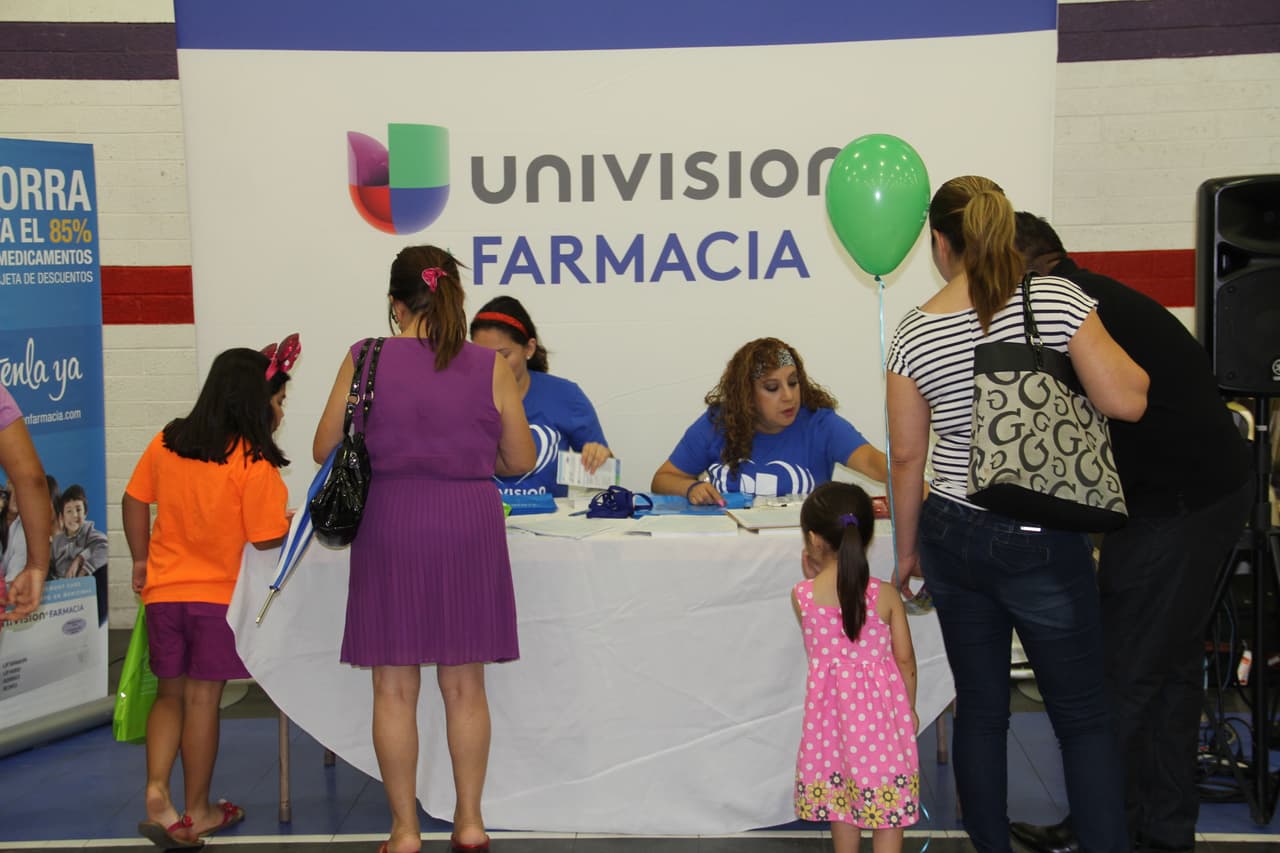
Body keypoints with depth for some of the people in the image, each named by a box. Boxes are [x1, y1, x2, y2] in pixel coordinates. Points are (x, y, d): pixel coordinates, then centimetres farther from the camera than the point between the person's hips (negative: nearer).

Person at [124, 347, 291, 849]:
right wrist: (296, 520, 5)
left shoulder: (166, 443, 0)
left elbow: (134, 500, 8)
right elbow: (268, 540, -15)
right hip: (220, 595, -4)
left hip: (163, 590, 4)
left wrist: (141, 560, 18)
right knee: (202, 698, 5)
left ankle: (156, 790, 0)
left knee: (169, 694, 17)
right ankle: (196, 812, 17)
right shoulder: (254, 463, -16)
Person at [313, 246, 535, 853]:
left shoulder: (365, 360, -2)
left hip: (391, 528, -1)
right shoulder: (490, 368, -1)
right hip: (469, 528, 1)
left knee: (395, 689, 7)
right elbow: (520, 461, 6)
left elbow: (325, 450, 3)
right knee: (464, 685, 12)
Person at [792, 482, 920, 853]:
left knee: (841, 794, 17)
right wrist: (909, 708, 12)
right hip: (880, 707, -1)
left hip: (832, 707, 1)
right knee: (887, 802, 7)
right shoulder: (886, 594, -9)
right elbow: (904, 658, -4)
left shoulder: (803, 595, -9)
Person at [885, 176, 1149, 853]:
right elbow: (1125, 401, -12)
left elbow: (906, 455, 2)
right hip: (1041, 546, -3)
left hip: (952, 538, 3)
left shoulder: (915, 333, -2)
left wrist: (907, 547, 14)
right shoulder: (1055, 299, -10)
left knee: (979, 708, 13)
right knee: (1083, 717, 7)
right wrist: (1107, 342, 8)